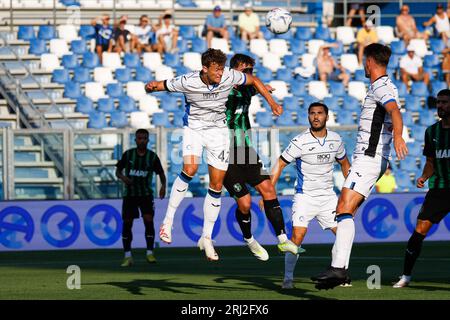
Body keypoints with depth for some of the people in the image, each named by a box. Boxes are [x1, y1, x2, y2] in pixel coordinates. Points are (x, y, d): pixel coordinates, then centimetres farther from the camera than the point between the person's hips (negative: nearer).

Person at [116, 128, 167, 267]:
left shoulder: (152, 157, -3)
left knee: (148, 220, -15)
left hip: (146, 194, -1)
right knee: (127, 223, -2)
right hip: (130, 193, 1)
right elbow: (118, 171, 4)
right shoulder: (128, 154, -3)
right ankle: (128, 256, 6)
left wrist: (163, 186, -11)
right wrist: (122, 177, -18)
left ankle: (150, 253, -6)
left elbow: (161, 173, 7)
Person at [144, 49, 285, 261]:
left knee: (216, 186, 0)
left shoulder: (229, 77, -16)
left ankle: (206, 238, 13)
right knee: (190, 168, -30)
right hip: (194, 127, -3)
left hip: (218, 130, 3)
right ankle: (168, 220, -16)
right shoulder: (188, 82, -22)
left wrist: (271, 102, -2)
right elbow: (161, 86, -11)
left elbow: (254, 80, 2)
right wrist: (151, 86, -34)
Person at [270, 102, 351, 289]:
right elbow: (280, 165, -8)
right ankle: (288, 278, -6)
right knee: (297, 236, -18)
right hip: (305, 196, -4)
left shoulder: (336, 140, 1)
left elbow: (344, 163, 18)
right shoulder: (300, 142, -14)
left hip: (328, 196, 4)